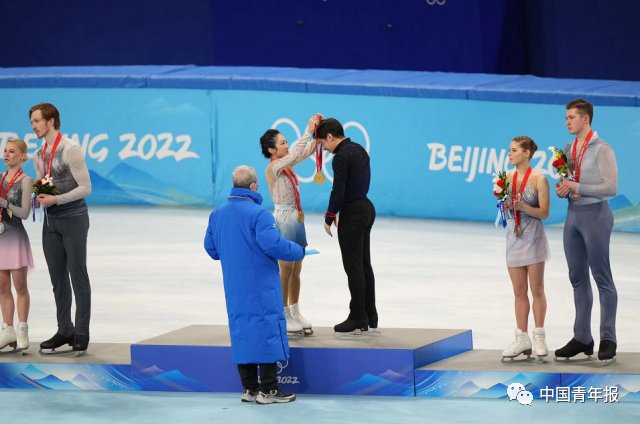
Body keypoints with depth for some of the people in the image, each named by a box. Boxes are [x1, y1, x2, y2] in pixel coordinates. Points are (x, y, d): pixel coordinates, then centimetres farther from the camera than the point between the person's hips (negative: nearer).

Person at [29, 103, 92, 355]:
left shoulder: (70, 150, -11)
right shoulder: (38, 156, 12)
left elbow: (85, 188, -12)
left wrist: (56, 199, -21)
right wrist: (38, 198, -3)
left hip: (73, 218, -7)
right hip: (51, 221, 7)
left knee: (78, 275, -4)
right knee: (58, 278, 7)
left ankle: (81, 333, -1)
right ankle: (64, 331, 11)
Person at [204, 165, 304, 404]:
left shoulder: (217, 214, 7)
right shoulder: (258, 213, -16)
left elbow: (211, 248, 15)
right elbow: (272, 244, -23)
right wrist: (299, 252, -6)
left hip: (234, 290, 7)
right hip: (261, 287, -7)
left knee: (242, 331, 12)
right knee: (267, 330, -1)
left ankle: (249, 388, 14)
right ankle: (268, 390, -1)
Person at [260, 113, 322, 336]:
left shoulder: (286, 164, 9)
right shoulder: (273, 168, -14)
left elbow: (307, 151, 11)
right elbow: (296, 154, -28)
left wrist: (317, 131, -5)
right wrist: (309, 130, -25)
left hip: (296, 219, 8)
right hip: (284, 219, -8)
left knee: (296, 270, 11)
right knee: (286, 270, -3)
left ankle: (295, 313, 17)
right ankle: (284, 317, 3)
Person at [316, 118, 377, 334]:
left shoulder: (341, 157, -17)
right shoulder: (359, 150, 11)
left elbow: (338, 191, -20)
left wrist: (329, 217, -7)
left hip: (352, 213, -9)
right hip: (367, 208, 9)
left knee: (353, 267, -4)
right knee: (364, 265, 14)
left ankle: (358, 319, -1)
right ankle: (370, 316, 19)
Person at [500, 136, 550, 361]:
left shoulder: (539, 179, -8)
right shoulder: (507, 178, 6)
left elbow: (544, 213, -10)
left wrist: (523, 207, -23)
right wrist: (505, 205, -10)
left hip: (533, 236, -5)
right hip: (514, 235, 5)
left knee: (536, 289, 1)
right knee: (519, 292, 7)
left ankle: (539, 337, 9)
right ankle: (522, 339, 11)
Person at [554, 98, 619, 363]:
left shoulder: (602, 149, -10)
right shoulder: (568, 149, 11)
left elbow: (611, 187, -16)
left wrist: (577, 187, -18)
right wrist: (563, 189, -4)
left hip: (595, 214, -7)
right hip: (573, 214, 7)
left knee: (602, 278, -3)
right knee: (578, 278, 10)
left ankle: (608, 339, 1)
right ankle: (582, 338, 16)